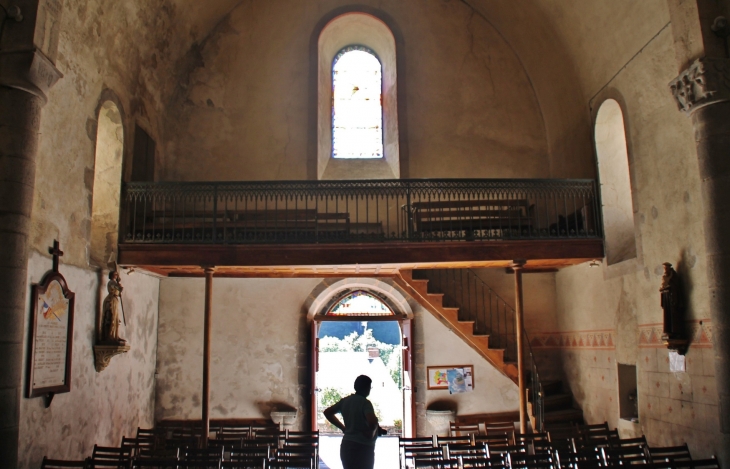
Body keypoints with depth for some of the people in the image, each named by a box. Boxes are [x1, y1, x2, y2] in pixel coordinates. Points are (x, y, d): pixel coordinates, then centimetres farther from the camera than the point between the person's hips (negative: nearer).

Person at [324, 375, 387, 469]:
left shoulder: (345, 401, 8)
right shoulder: (365, 403, -13)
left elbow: (327, 412, 18)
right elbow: (373, 421, -29)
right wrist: (371, 432, -9)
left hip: (346, 446, 7)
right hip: (362, 447, -7)